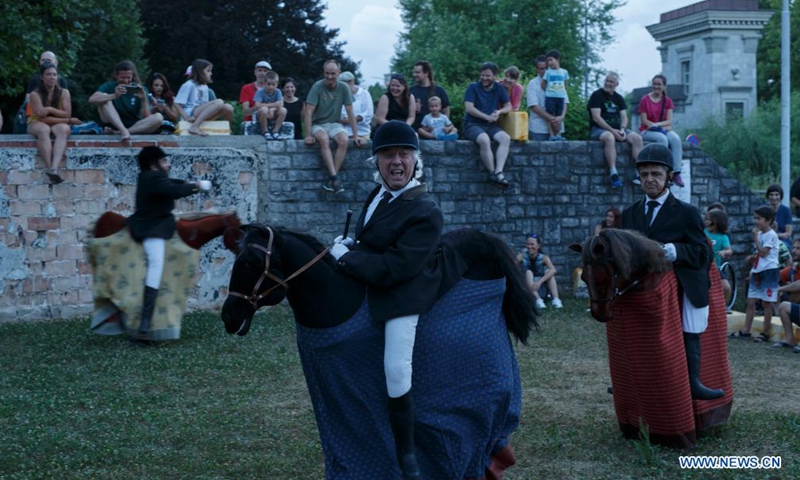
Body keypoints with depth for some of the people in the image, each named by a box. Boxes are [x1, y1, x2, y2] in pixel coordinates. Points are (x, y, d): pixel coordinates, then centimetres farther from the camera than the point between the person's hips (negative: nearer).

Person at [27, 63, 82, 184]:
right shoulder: (35, 94, -10)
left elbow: (67, 114, -8)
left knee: (64, 129, -35)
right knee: (44, 130, -39)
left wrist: (50, 109, -23)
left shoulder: (64, 93, -1)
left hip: (58, 124, 2)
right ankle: (49, 169, -46)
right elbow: (42, 117, -18)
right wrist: (69, 120, -19)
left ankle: (54, 168, -52)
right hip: (37, 123, -2)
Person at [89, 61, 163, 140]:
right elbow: (92, 99, -23)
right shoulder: (109, 86, -4)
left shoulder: (141, 90, -2)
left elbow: (146, 117, -9)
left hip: (136, 127, 1)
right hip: (113, 124, -1)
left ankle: (116, 132, -28)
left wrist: (144, 99, -26)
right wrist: (114, 96, -36)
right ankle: (123, 131, -38)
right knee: (104, 101, -21)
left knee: (158, 117, -25)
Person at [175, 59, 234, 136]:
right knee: (219, 102, -28)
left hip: (202, 114, 7)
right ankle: (194, 127, -35)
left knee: (228, 108, -10)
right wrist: (186, 118, -20)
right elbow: (177, 103, -8)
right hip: (191, 113, -7)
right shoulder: (188, 85, -2)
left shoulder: (205, 87, 21)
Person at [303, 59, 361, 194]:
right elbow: (308, 112, -14)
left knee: (344, 140, -30)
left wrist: (355, 135, -4)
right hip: (318, 124, -2)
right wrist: (308, 135, -21)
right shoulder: (318, 87, -11)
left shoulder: (343, 88, -3)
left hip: (334, 124, 2)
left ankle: (331, 179, -29)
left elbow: (350, 112, 1)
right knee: (324, 140, -36)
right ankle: (334, 178, -40)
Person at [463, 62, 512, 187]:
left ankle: (498, 172, -35)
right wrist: (487, 117, -14)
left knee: (506, 138, -26)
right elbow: (468, 108, -10)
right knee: (485, 139, -36)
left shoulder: (499, 89, 12)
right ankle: (492, 172, -28)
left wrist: (499, 112, -12)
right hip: (472, 125, -4)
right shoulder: (473, 87, -1)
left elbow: (508, 106, 11)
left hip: (491, 126, 4)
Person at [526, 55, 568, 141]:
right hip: (538, 129, -3)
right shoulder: (533, 84, 1)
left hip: (556, 128, 3)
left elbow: (564, 102, 6)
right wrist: (552, 119, -16)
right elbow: (534, 106, -8)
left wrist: (561, 117, -15)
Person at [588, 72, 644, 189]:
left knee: (637, 138, -18)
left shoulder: (619, 98, 17)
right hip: (598, 129, -6)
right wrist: (612, 130, -20)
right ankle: (613, 174, -44)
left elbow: (624, 117, 10)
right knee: (609, 137, -39)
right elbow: (596, 117, -12)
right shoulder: (597, 95, -2)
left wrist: (622, 129, -13)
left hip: (617, 130, 6)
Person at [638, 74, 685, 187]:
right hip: (647, 131, -4)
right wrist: (663, 126, -14)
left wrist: (658, 124, -18)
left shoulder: (667, 101, 9)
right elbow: (644, 121, -7)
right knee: (663, 139, -35)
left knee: (676, 139, -28)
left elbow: (669, 121, 2)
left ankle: (676, 173, -32)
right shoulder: (645, 99, -2)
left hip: (663, 130, 4)